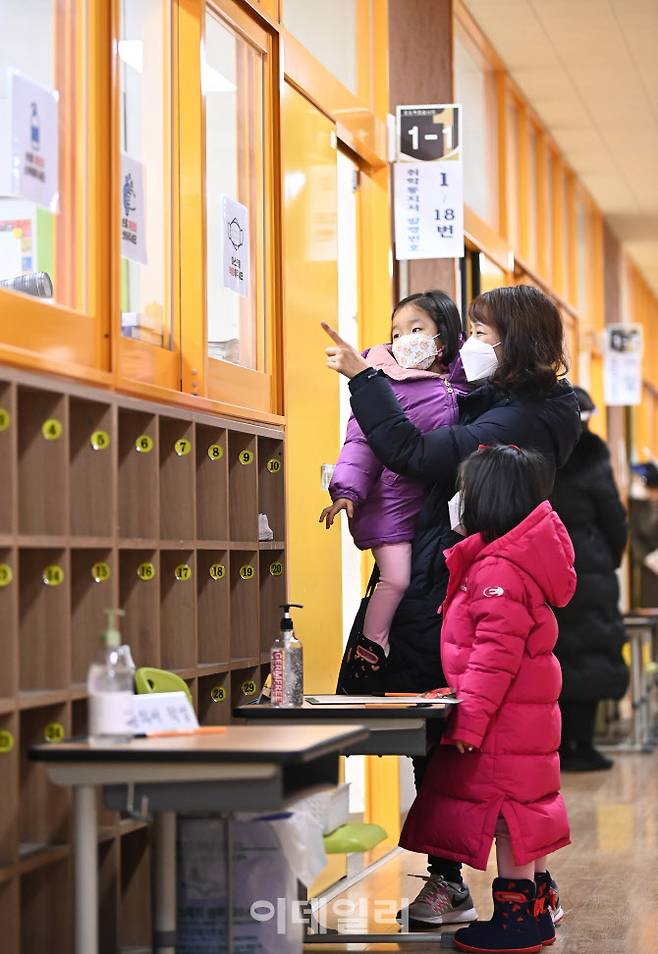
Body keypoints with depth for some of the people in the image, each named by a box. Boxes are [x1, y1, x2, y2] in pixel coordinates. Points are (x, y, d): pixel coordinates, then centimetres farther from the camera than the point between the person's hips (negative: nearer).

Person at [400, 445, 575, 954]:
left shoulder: (499, 571, -22)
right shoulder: (517, 558, 12)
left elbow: (496, 653, -25)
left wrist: (469, 718, -22)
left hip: (505, 721, -10)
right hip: (528, 716, 10)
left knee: (506, 813, -3)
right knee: (526, 807, 17)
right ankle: (538, 900, 26)